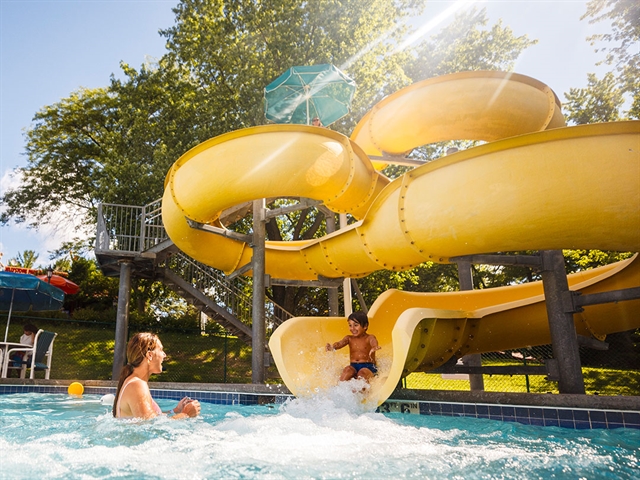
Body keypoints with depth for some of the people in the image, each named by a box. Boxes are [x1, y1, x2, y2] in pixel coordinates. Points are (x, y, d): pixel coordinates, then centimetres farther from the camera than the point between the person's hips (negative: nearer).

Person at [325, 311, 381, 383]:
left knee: (362, 372, -33)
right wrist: (333, 346, -35)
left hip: (368, 366, -3)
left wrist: (375, 347, -53)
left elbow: (374, 343, -25)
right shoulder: (349, 338, 11)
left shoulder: (369, 338, -1)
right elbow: (340, 343, -9)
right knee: (347, 369, -27)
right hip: (353, 366, 4)